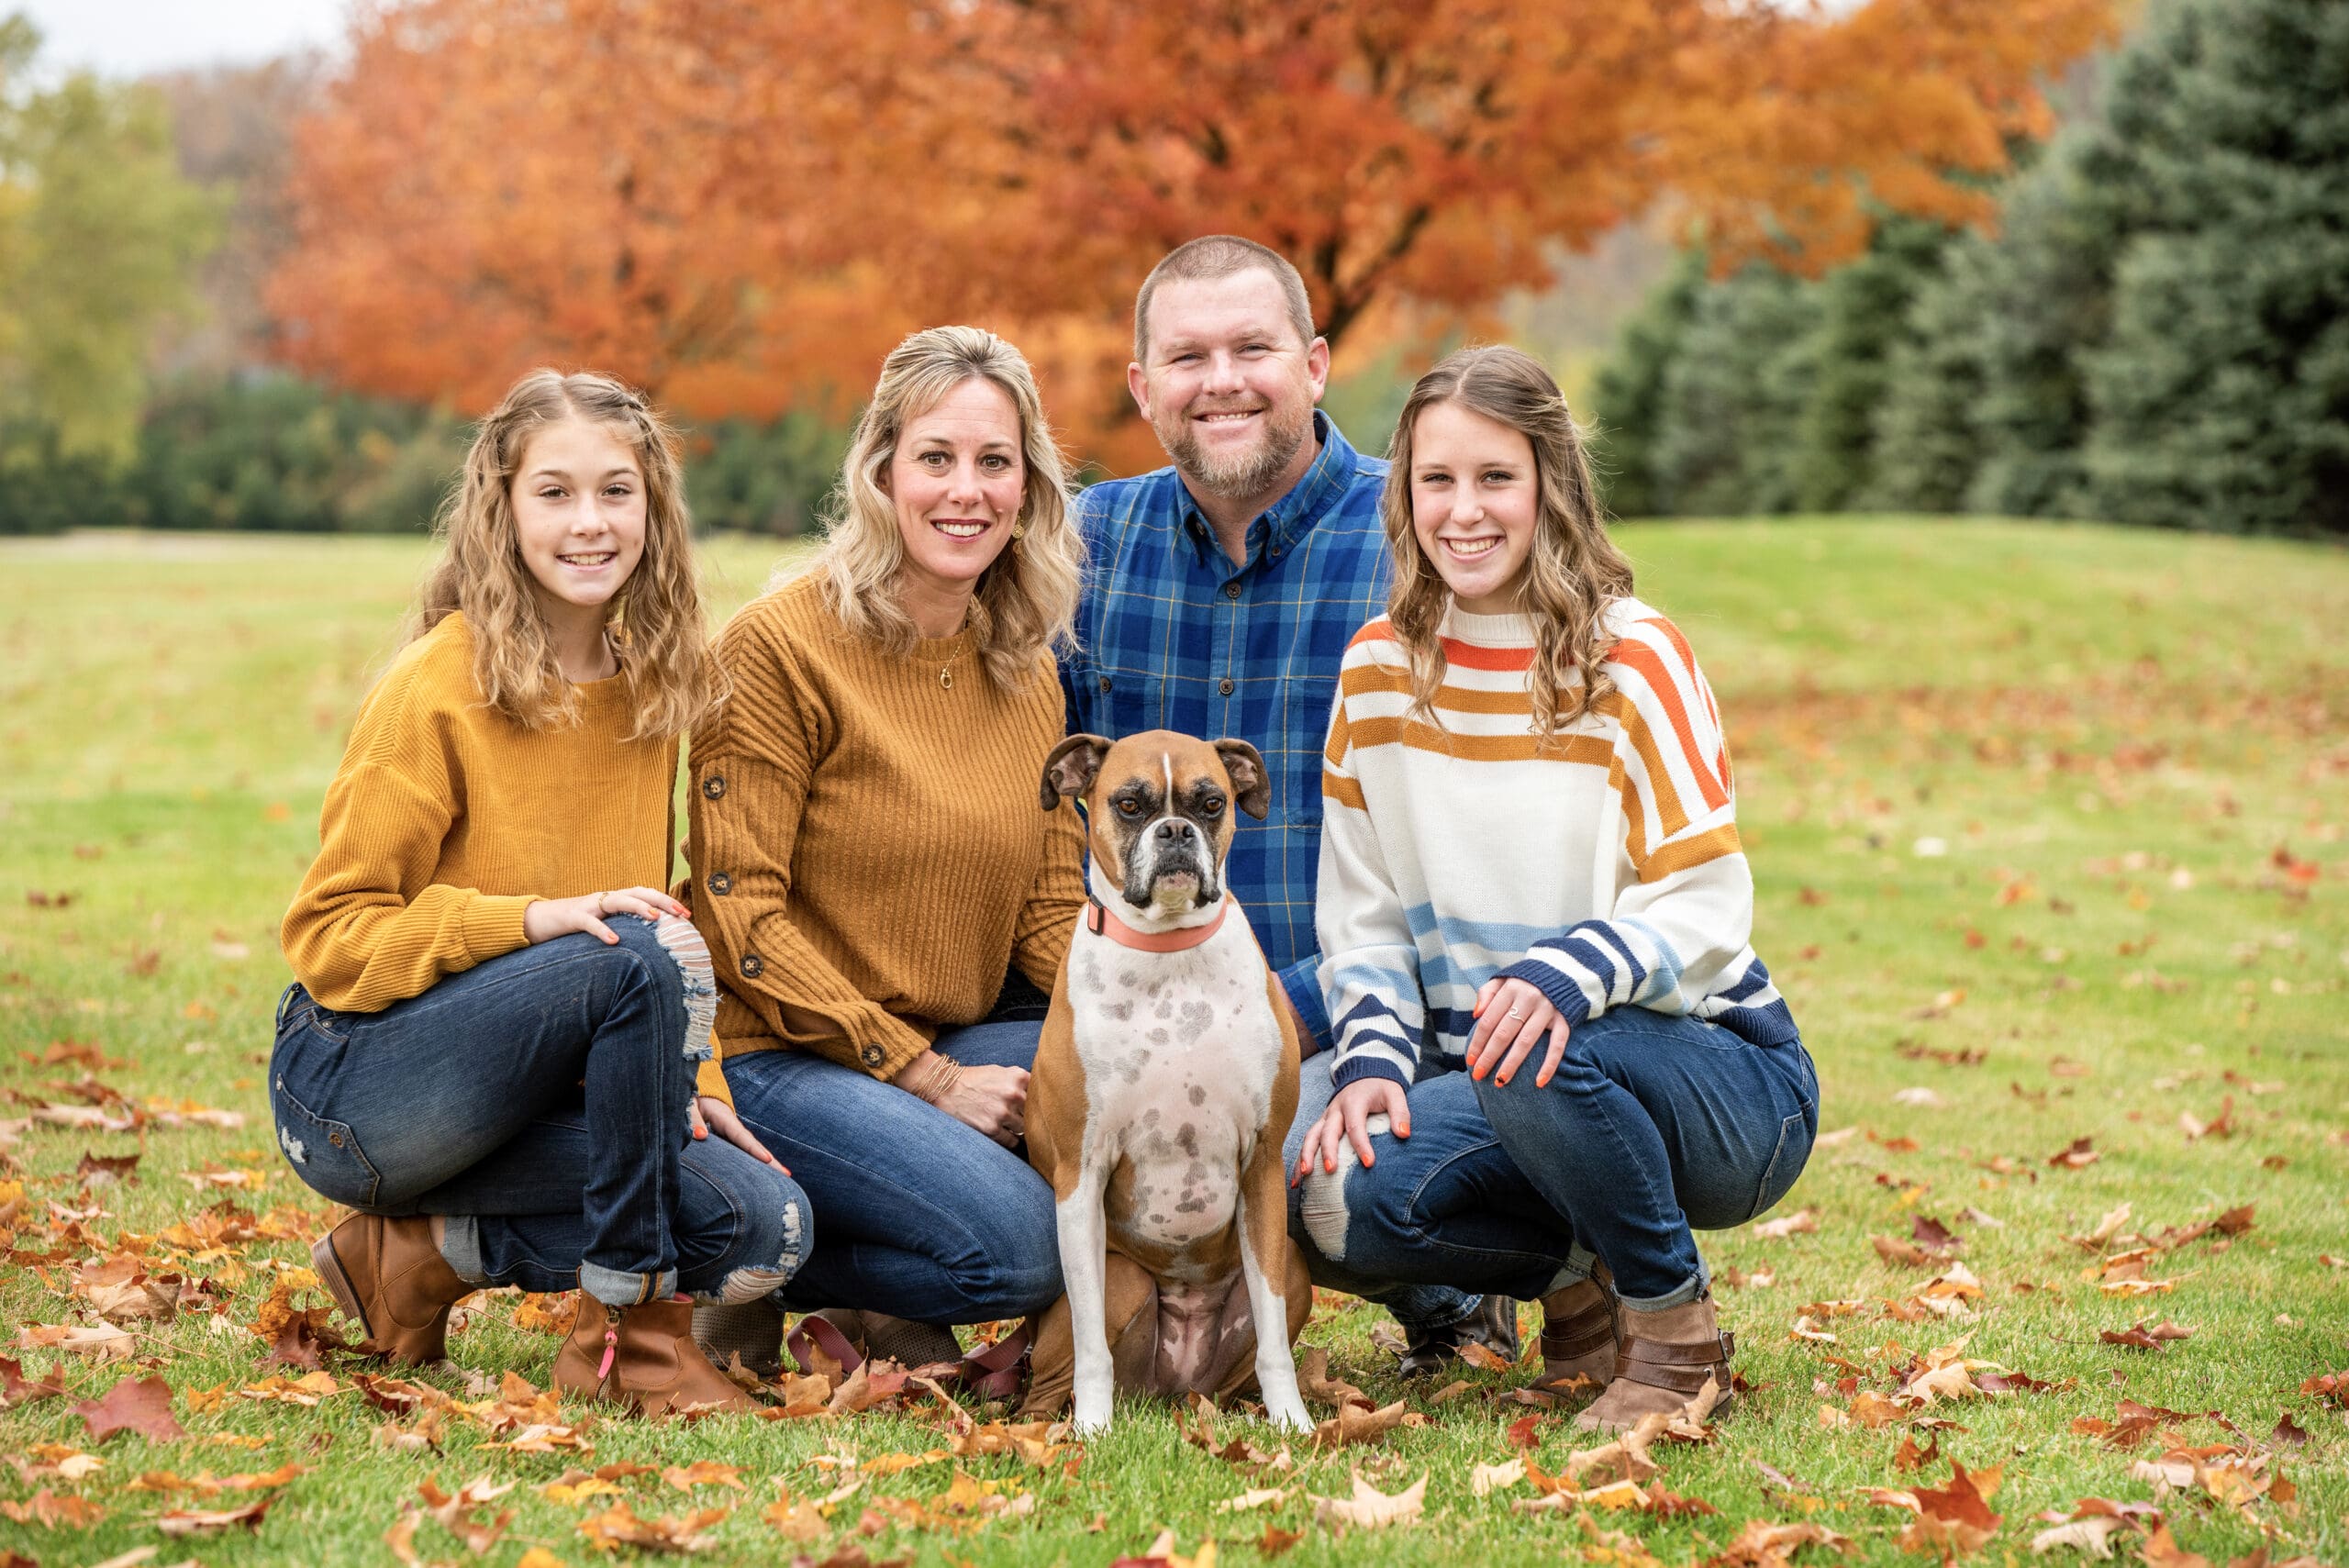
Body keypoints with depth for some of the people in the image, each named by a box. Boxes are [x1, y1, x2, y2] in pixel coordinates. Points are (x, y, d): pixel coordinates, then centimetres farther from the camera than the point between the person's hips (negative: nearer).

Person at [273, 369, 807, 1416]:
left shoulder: (647, 688, 6)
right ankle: (633, 1334, -20)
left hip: (537, 1086, 7)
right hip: (355, 1087, -7)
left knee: (763, 1229, -15)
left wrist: (675, 1082, 3)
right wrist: (536, 919, -25)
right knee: (642, 959, -32)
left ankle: (427, 1251, 0)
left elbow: (640, 902, 17)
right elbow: (331, 937, -12)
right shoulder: (438, 685, -14)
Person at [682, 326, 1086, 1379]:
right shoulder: (780, 646, -11)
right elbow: (740, 914, -13)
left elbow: (1050, 912, 9)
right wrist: (928, 1079, -17)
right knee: (1016, 1243, -28)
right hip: (773, 1055, -7)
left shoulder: (1027, 671, 10)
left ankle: (881, 1307, 0)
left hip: (951, 1050, 7)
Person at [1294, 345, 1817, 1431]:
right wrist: (1373, 1063, -11)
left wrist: (1568, 975, -36)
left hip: (1721, 1078, -4)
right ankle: (1576, 1279, 6)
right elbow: (1362, 913, 7)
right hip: (1494, 1090, 4)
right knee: (1342, 1196, -25)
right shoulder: (1379, 668, 3)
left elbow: (1708, 907, -17)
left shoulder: (1630, 659, -12)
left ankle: (1675, 1328, -9)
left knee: (1538, 1053, -38)